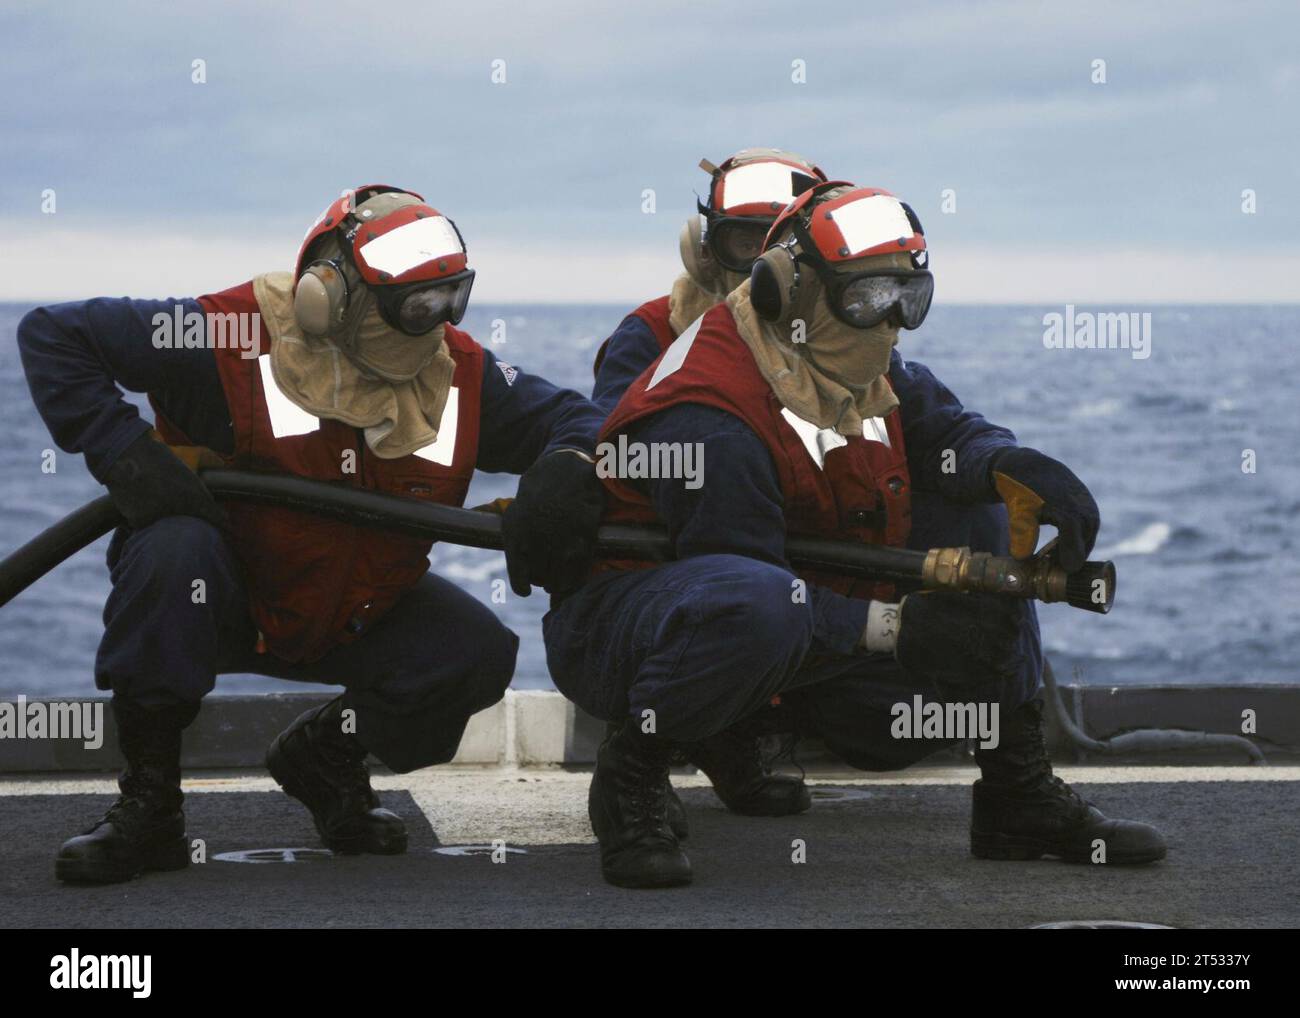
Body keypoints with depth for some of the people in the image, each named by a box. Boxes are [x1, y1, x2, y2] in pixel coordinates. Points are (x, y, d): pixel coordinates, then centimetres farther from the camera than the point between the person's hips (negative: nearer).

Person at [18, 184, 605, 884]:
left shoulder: (461, 375, -12)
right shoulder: (233, 341, -26)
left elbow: (568, 415, -3)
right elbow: (52, 335, -22)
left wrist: (566, 467, -29)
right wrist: (125, 454, -33)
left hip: (353, 614, 4)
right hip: (217, 606, -4)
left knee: (479, 653, -16)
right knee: (175, 549, -37)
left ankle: (324, 753, 14)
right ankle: (148, 806, -23)